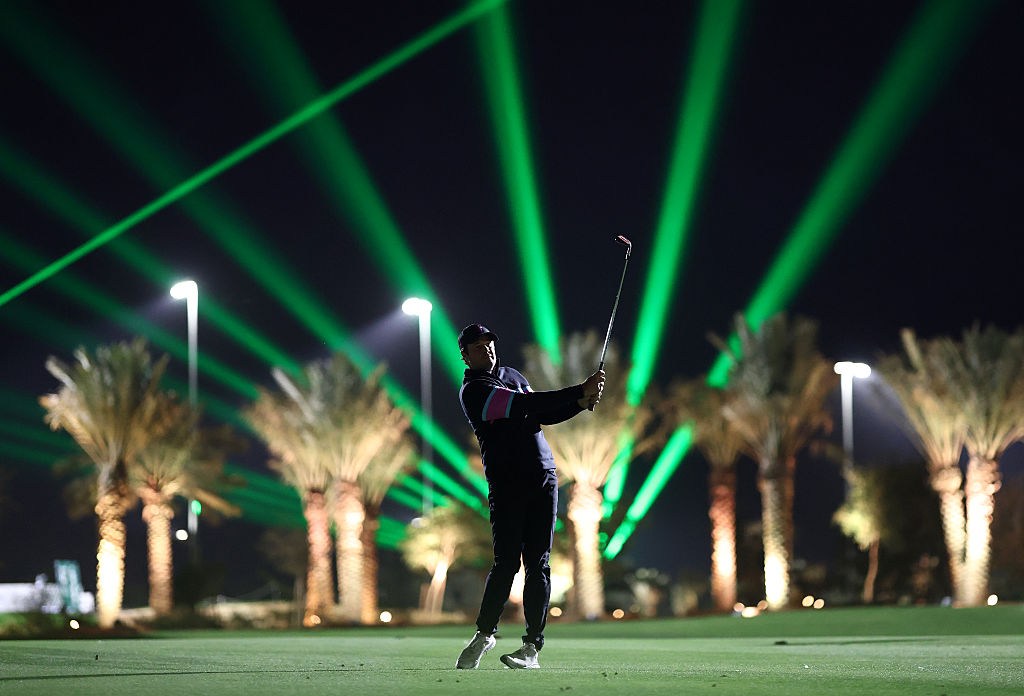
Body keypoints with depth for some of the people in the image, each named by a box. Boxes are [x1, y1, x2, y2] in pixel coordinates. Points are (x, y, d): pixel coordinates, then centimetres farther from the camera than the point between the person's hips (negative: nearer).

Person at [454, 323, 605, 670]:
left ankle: (532, 646, 0)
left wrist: (580, 404, 2)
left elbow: (542, 415, 20)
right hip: (506, 485, -5)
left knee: (538, 564, -1)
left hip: (543, 478, 6)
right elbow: (527, 404, -17)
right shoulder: (473, 391, -7)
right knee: (506, 563, -9)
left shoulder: (512, 375, 20)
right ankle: (484, 635, 10)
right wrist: (579, 391, -19)